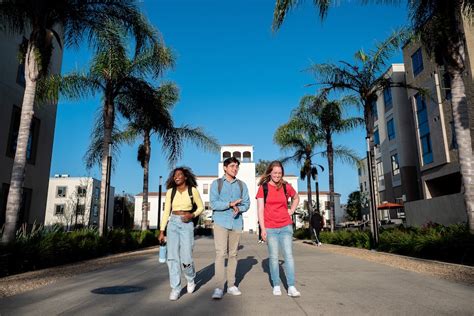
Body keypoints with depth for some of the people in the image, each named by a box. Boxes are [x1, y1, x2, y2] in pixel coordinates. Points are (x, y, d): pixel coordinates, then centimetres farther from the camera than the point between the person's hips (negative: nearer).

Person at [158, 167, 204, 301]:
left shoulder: (193, 190, -1)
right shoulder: (170, 191, 5)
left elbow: (201, 207, 8)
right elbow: (166, 212, 6)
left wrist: (192, 215, -13)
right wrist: (161, 231, 2)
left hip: (187, 225, -2)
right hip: (173, 224, 2)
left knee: (186, 259, -6)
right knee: (173, 257, -5)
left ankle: (191, 279, 26)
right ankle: (175, 288, 7)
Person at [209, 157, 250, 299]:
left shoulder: (242, 185, 12)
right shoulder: (216, 183, 3)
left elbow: (246, 203, 7)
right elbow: (214, 204, -6)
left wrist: (239, 208, -14)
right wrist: (230, 204, -17)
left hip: (236, 223, 3)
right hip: (221, 223, -3)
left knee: (233, 254, 8)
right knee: (220, 253, -9)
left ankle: (231, 285, 16)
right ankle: (218, 287, -6)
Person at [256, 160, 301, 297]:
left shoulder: (286, 186, 2)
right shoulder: (263, 187, -3)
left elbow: (296, 198, 23)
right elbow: (260, 209, -4)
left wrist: (291, 211, 8)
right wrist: (262, 229, -9)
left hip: (285, 227, 1)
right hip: (270, 228, -1)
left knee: (289, 255, -2)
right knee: (273, 257, 5)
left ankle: (291, 287, 3)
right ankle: (276, 286, 17)